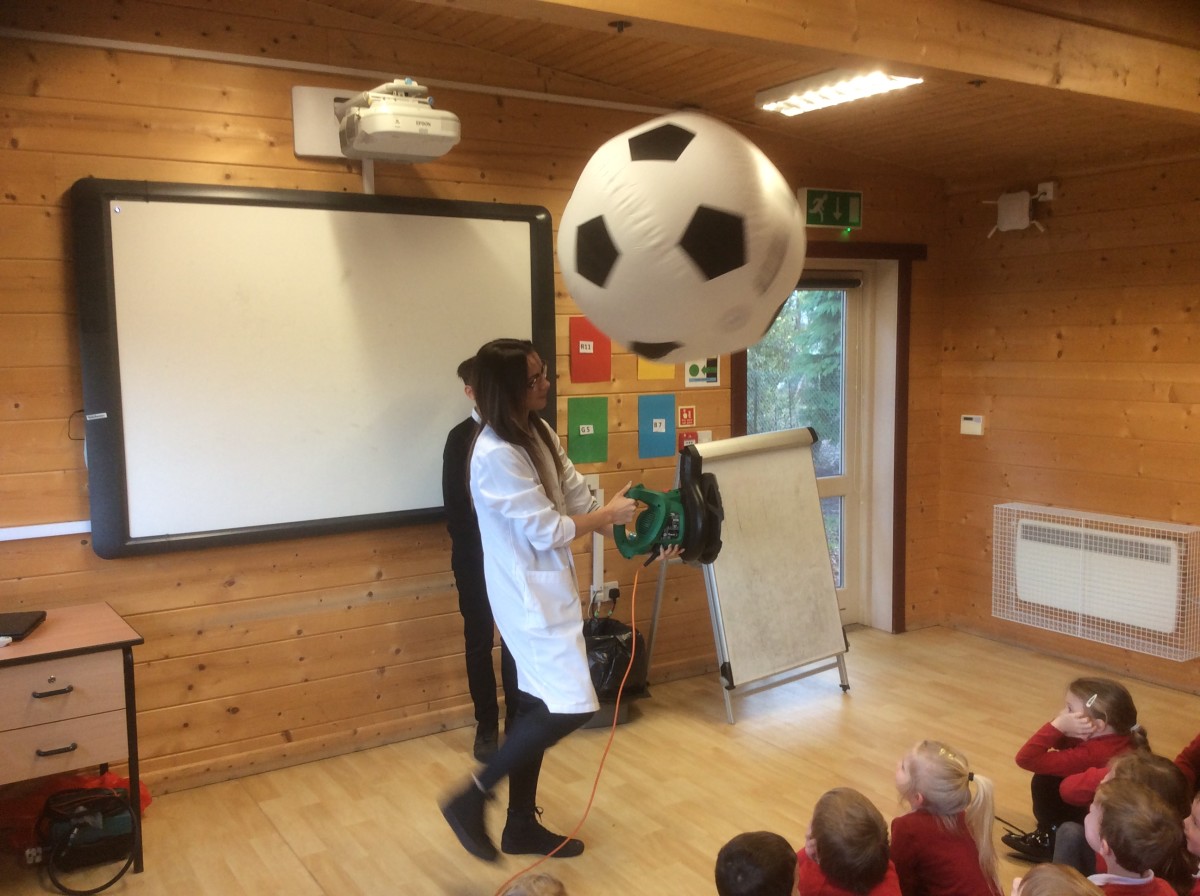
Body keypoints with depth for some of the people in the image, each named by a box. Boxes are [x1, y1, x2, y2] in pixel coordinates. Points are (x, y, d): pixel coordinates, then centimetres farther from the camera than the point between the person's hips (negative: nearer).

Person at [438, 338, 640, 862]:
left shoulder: (538, 433, 6)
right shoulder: (497, 455, -24)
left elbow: (577, 496, 9)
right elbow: (547, 529, -21)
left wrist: (624, 522, -2)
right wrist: (609, 515, -9)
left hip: (548, 586, 10)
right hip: (527, 592, -9)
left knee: (539, 703, 15)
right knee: (571, 706, -10)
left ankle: (522, 825, 29)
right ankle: (470, 799, 3)